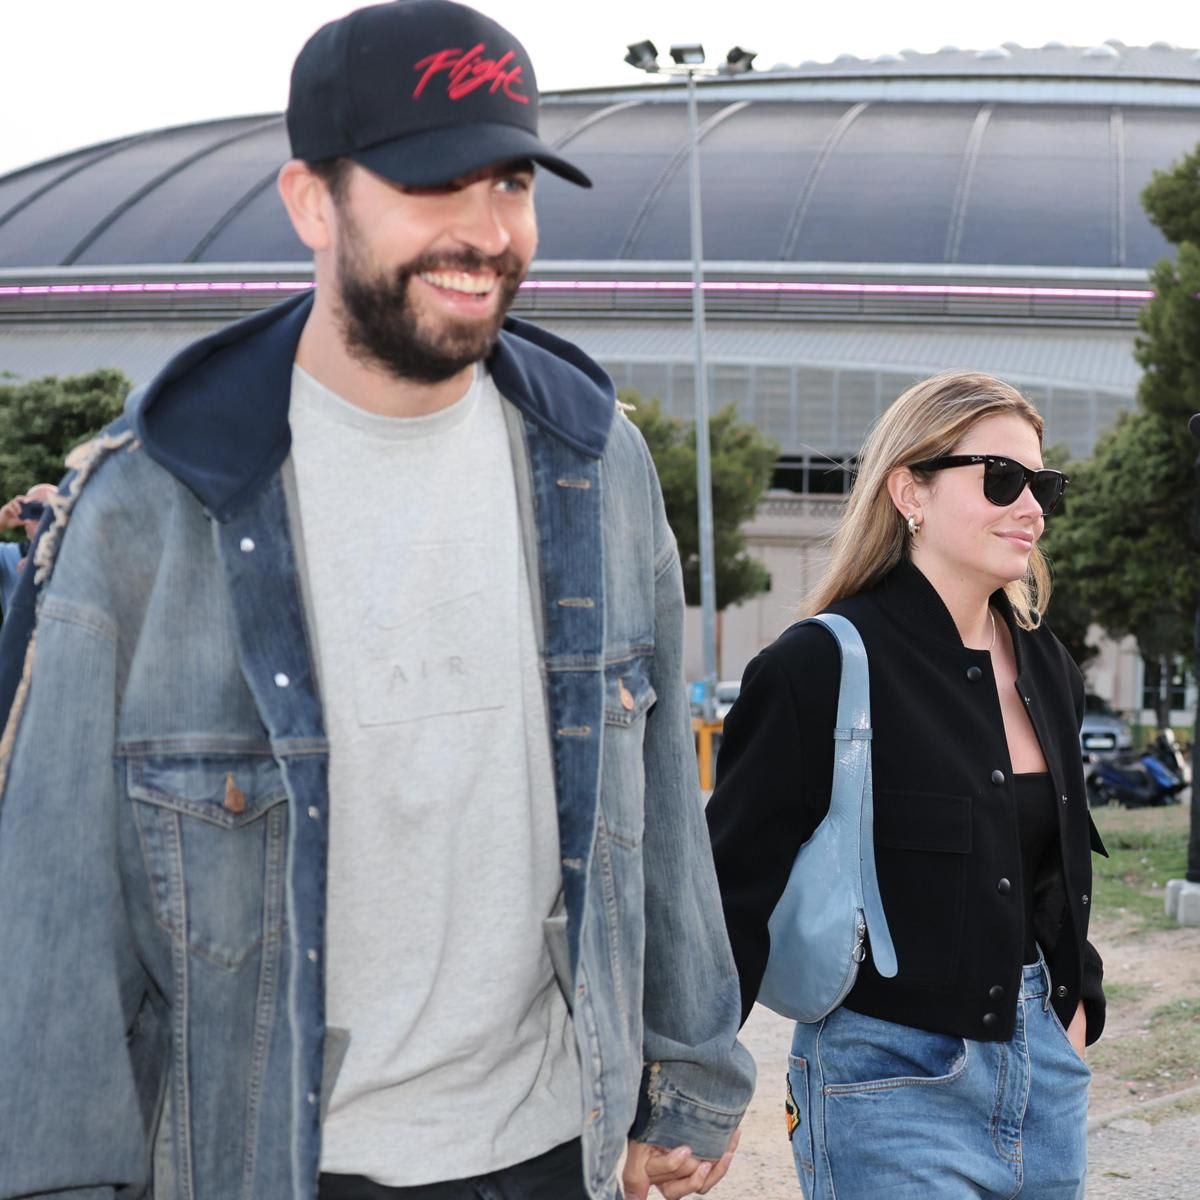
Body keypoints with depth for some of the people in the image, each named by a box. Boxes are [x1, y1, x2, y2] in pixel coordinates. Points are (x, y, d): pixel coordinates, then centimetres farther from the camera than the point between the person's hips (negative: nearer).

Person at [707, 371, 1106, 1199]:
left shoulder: (1046, 667, 7)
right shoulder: (823, 668, -13)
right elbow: (736, 885, -13)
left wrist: (1075, 1001, 13)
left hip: (1043, 1064, 7)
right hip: (893, 1079, -7)